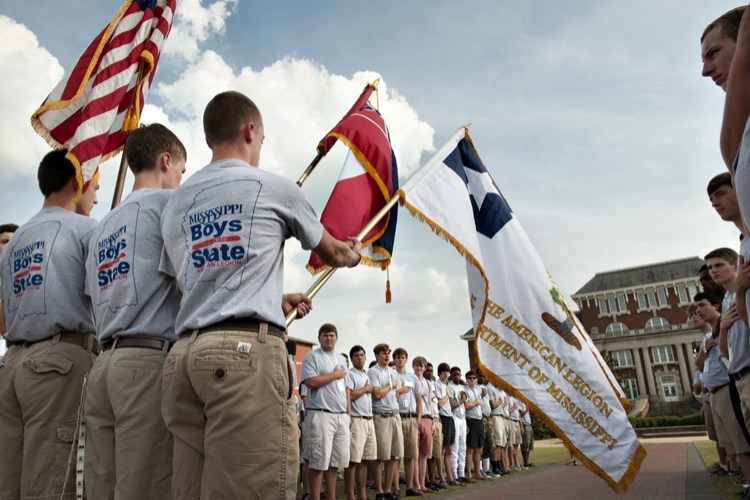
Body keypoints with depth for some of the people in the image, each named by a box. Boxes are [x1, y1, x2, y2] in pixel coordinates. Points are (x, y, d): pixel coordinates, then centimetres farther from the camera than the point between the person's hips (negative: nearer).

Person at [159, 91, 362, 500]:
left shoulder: (175, 204, 20)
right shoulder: (274, 188, 7)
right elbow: (331, 254, 21)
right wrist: (354, 252, 45)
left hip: (184, 353, 7)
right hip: (247, 349, -6)